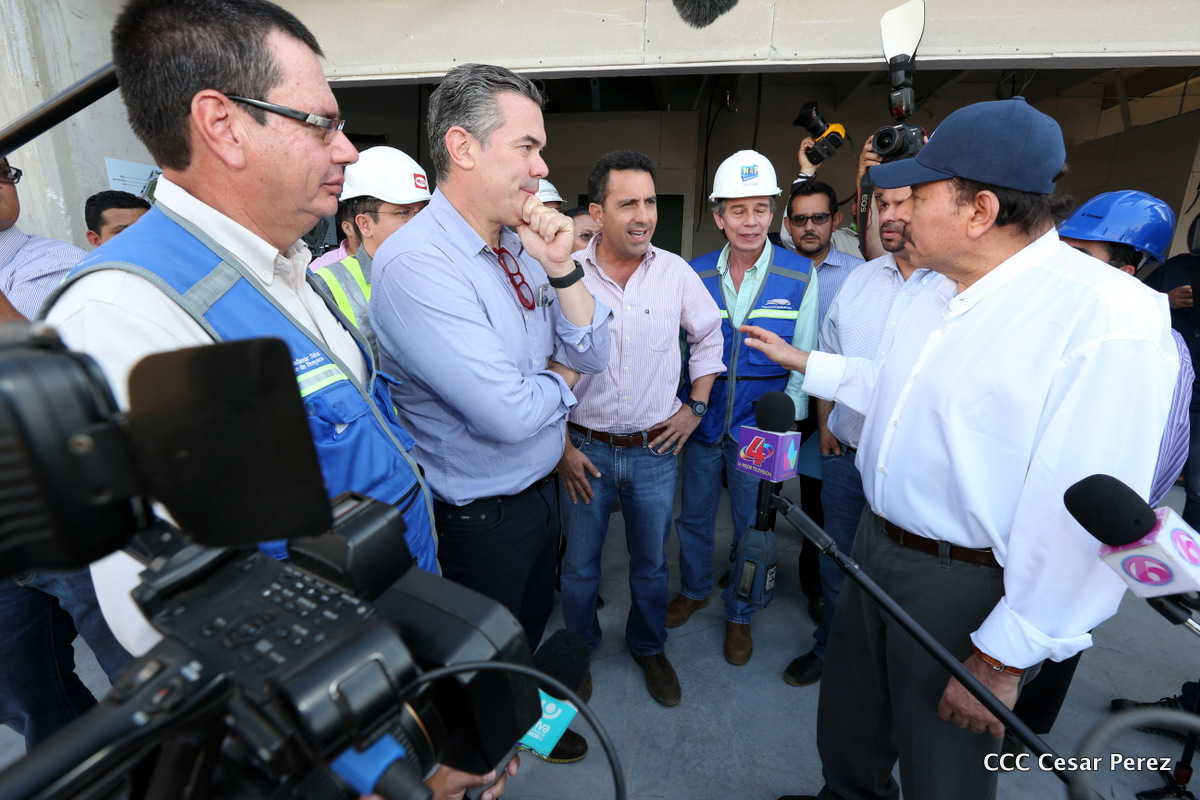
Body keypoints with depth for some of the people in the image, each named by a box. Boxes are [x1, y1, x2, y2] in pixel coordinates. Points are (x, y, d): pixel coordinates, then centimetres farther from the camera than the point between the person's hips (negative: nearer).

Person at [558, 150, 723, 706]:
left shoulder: (675, 272, -4)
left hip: (655, 450, 2)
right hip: (586, 449, -1)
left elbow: (709, 336, 12)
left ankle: (649, 648, 44)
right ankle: (578, 652, 42)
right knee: (579, 565, 14)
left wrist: (696, 405, 6)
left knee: (651, 562, 18)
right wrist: (561, 446, -5)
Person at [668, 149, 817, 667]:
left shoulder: (799, 276, -5)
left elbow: (804, 358, -3)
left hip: (761, 426, -2)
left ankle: (740, 615, 37)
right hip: (702, 418, 2)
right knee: (693, 516, 18)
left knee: (751, 527, 13)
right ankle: (695, 589, 45)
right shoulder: (696, 275, 0)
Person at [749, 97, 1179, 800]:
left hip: (966, 586, -7)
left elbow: (1087, 521, -25)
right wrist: (802, 361, 18)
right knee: (848, 733, 27)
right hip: (876, 548, 8)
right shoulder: (941, 291, 4)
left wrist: (1004, 658, -19)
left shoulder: (1109, 320, -24)